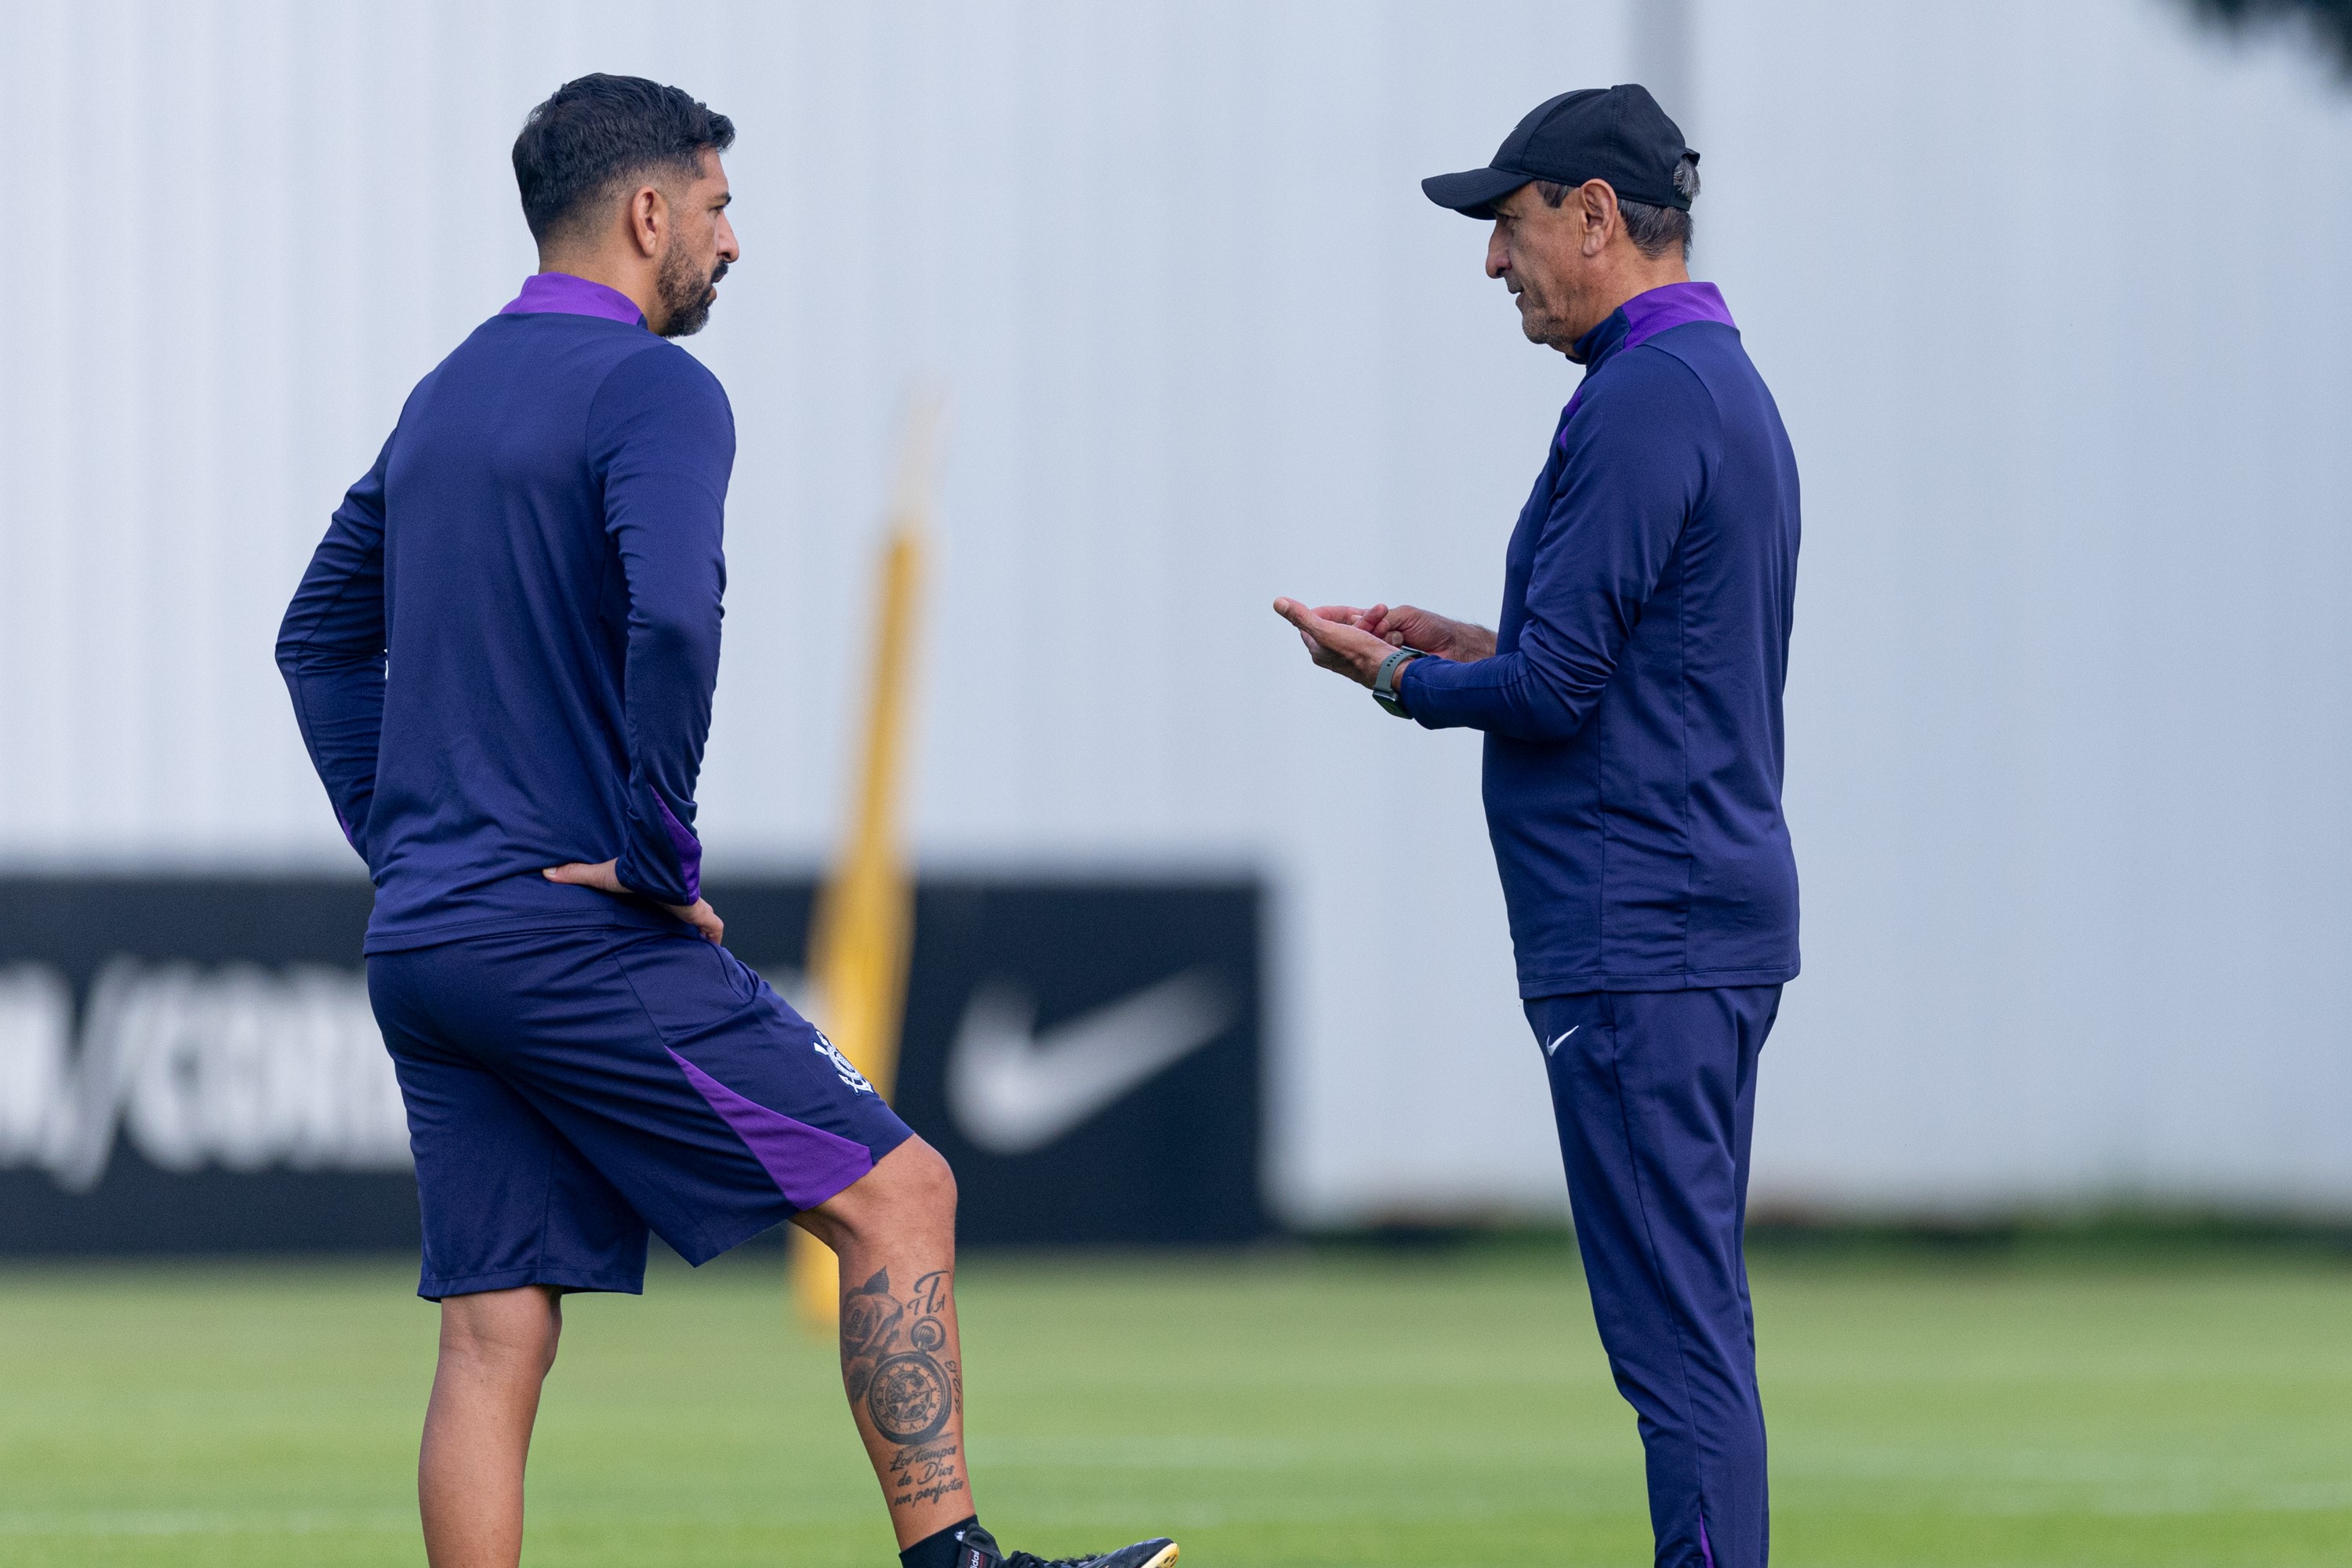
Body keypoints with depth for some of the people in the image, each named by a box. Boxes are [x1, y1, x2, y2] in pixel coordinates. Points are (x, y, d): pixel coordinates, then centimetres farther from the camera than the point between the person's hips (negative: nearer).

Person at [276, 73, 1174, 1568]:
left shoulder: (447, 395, 18)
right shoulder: (652, 391, -9)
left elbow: (321, 639, 25)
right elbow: (672, 626, -26)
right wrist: (661, 858, -16)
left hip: (419, 943, 8)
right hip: (578, 935, -8)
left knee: (494, 1337, 6)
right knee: (895, 1194, -3)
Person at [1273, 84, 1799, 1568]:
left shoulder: (1645, 401, -15)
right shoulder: (1729, 385, 17)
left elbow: (1555, 691, -18)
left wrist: (1392, 677, -1)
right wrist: (1466, 646, 19)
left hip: (1640, 937, -11)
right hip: (1717, 907, 11)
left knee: (1678, 1331, -11)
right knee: (1694, 1326, 13)